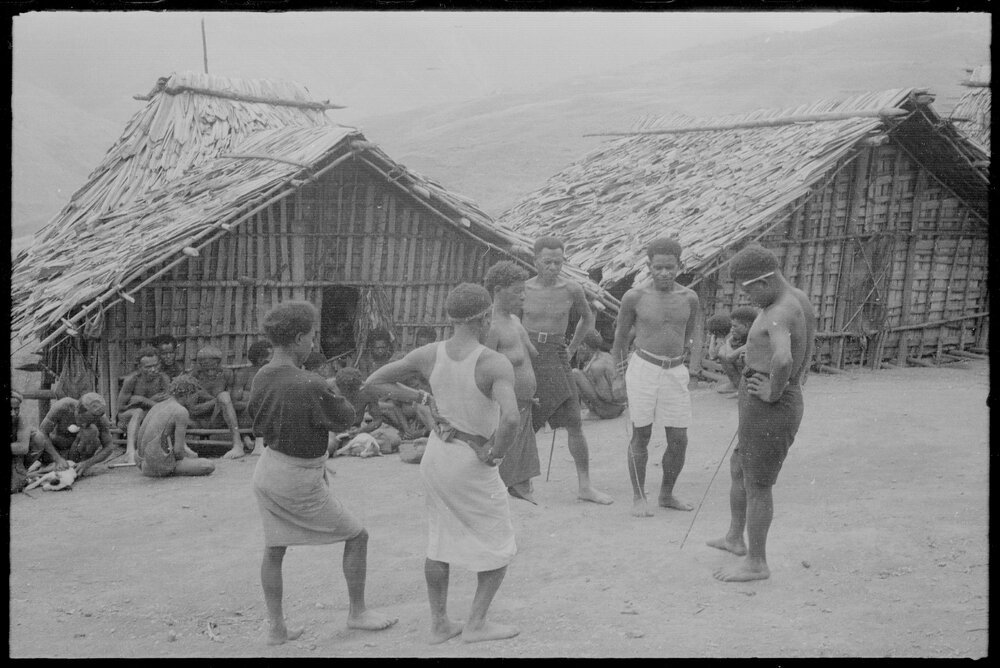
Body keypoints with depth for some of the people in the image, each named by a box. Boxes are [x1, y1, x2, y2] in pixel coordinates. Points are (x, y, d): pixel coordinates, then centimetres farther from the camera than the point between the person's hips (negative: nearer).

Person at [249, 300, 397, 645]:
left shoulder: (261, 378, -4)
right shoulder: (309, 386, -27)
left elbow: (260, 427, 8)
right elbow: (344, 419, -13)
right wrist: (329, 393, 2)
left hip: (267, 470, 7)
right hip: (301, 482, -7)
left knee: (274, 549, 18)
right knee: (357, 536, 13)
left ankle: (276, 626, 27)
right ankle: (357, 611, 26)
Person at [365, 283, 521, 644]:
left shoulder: (428, 354, -5)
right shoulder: (495, 363, -22)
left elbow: (375, 381, 3)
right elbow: (510, 418, -38)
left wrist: (424, 398, 7)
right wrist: (495, 453, -19)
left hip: (436, 453, 6)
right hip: (473, 465, -6)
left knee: (441, 540, 20)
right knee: (499, 546, 15)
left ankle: (439, 623, 28)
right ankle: (476, 623, 19)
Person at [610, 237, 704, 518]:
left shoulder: (689, 298, 1)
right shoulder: (635, 297, -6)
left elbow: (694, 337, 12)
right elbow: (621, 334, 8)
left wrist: (693, 372, 6)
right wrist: (619, 367, 16)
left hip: (675, 372, 3)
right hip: (643, 368, -2)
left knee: (679, 439, 3)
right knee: (641, 435, 1)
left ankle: (666, 494, 23)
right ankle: (638, 497, 14)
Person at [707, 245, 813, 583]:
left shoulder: (779, 314, -25)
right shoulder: (799, 299, 8)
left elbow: (783, 360, -44)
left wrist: (773, 392, -25)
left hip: (770, 410, -10)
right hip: (767, 406, 10)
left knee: (756, 486, 3)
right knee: (739, 469, 25)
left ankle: (755, 563, 17)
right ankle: (735, 539, 42)